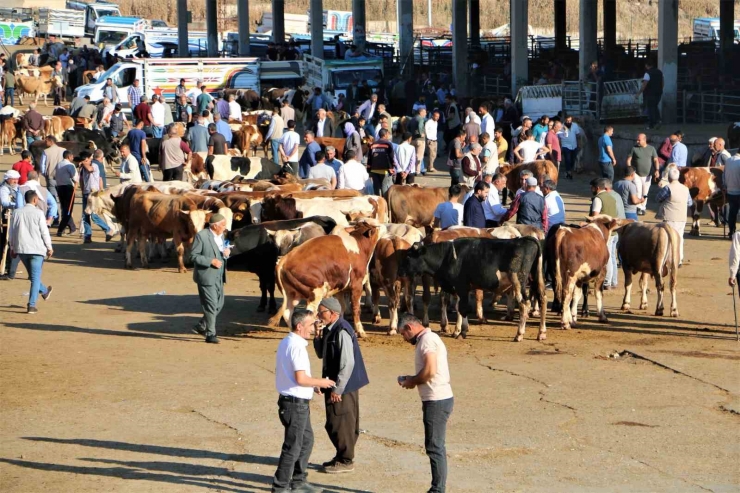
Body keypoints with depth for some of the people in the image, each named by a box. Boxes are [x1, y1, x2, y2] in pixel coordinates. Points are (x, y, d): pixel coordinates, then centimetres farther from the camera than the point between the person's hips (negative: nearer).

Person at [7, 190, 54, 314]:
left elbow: (11, 232, 7)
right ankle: (32, 305, -7)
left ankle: (44, 291, 48)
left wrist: (12, 247, 19)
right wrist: (49, 248, 2)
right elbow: (44, 232, -9)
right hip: (37, 249, -5)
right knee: (35, 278, 0)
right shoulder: (38, 213, -10)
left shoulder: (17, 213, 2)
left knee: (33, 275, 24)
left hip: (21, 249, 5)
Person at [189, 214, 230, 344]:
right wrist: (211, 261, -22)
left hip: (219, 276, 8)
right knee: (211, 305, -6)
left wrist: (227, 252, -2)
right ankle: (210, 334, 3)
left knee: (219, 304, 12)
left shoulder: (221, 236, 11)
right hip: (206, 276, -8)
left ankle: (201, 326, 28)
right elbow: (193, 256, -14)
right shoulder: (201, 236, -13)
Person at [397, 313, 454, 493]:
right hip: (437, 399, 10)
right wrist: (412, 379, 11)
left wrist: (413, 381, -8)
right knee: (436, 446, 14)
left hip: (437, 401, -10)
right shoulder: (426, 339, 18)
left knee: (434, 447, -6)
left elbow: (430, 371, -23)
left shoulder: (427, 340, -13)